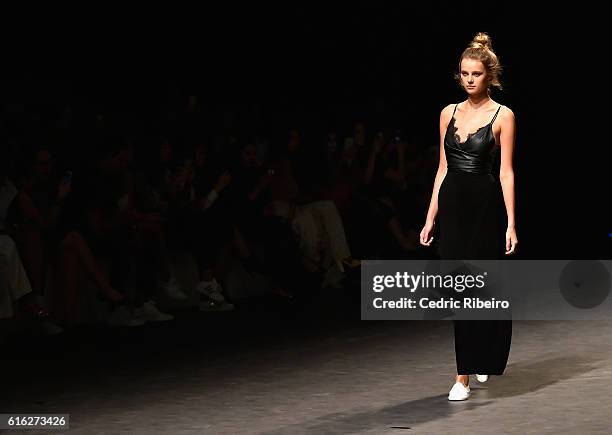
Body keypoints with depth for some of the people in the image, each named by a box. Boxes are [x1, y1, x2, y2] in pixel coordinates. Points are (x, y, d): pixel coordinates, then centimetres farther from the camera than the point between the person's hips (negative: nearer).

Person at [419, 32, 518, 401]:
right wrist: (431, 218, 8)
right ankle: (477, 362, 20)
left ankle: (465, 375, 4)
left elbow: (506, 172, -8)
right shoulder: (449, 113, 10)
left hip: (485, 205, -5)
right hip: (452, 205, 5)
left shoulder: (502, 116, -4)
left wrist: (511, 223, -13)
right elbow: (443, 169, 12)